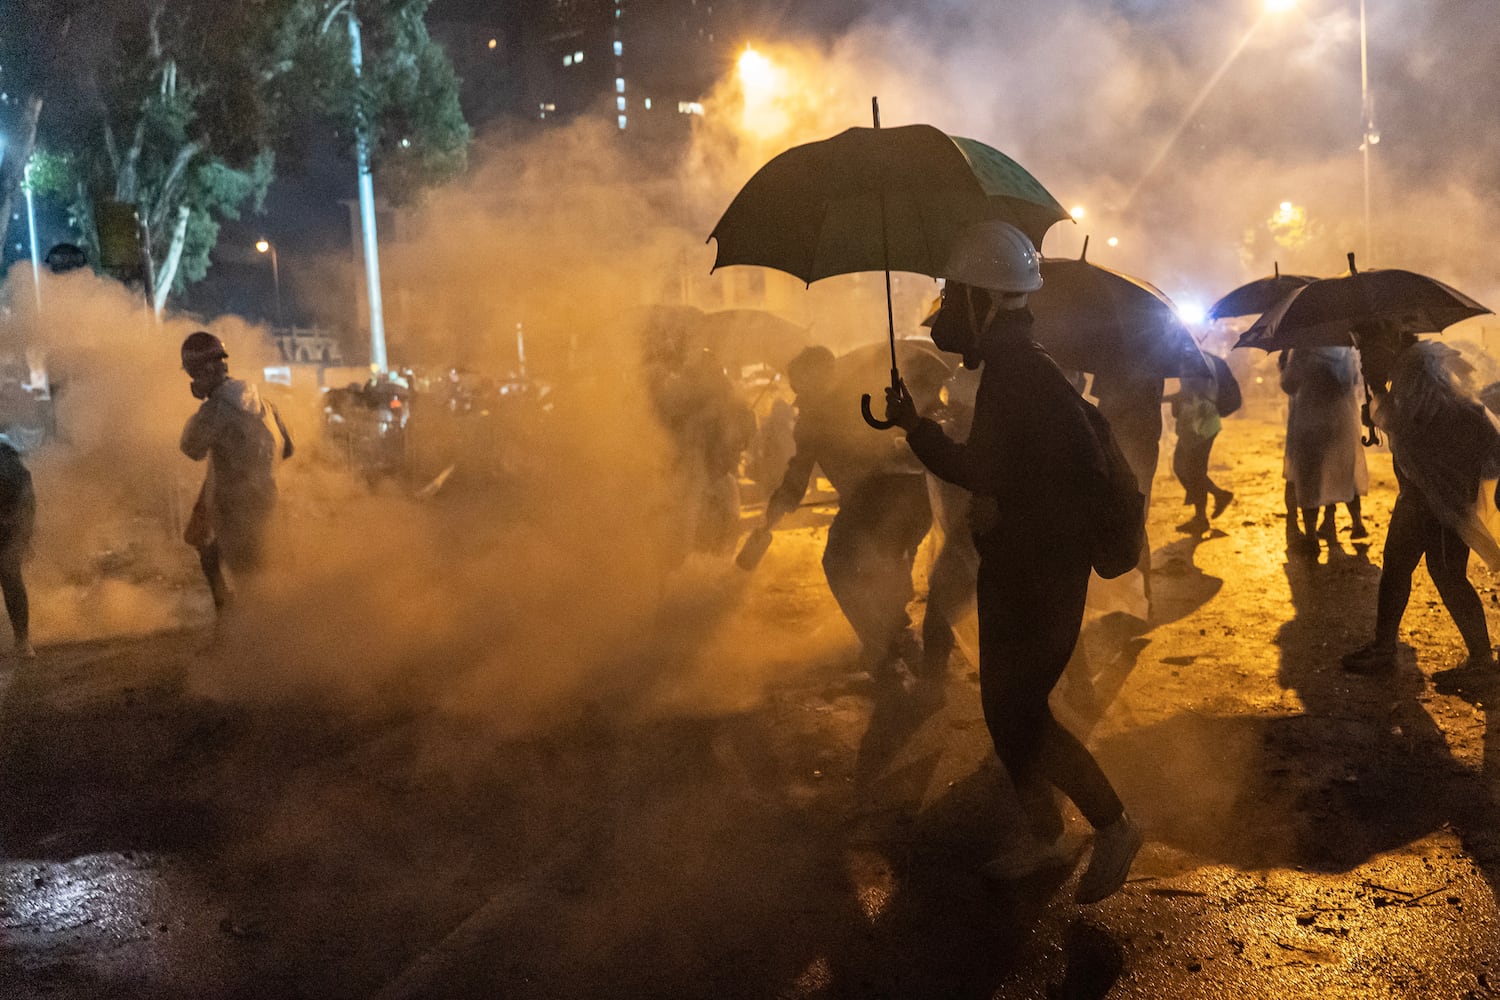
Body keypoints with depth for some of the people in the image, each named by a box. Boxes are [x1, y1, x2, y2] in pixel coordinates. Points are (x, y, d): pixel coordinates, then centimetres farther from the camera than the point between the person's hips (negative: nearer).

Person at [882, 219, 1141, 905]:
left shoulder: (1029, 377, -21)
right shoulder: (1003, 373, 11)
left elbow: (1083, 475, -27)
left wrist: (1009, 517, -20)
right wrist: (914, 425, 18)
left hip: (1042, 580, -10)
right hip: (1010, 576, 10)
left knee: (1019, 714, -6)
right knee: (1006, 709, 15)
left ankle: (1113, 826, 10)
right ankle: (1046, 840, 28)